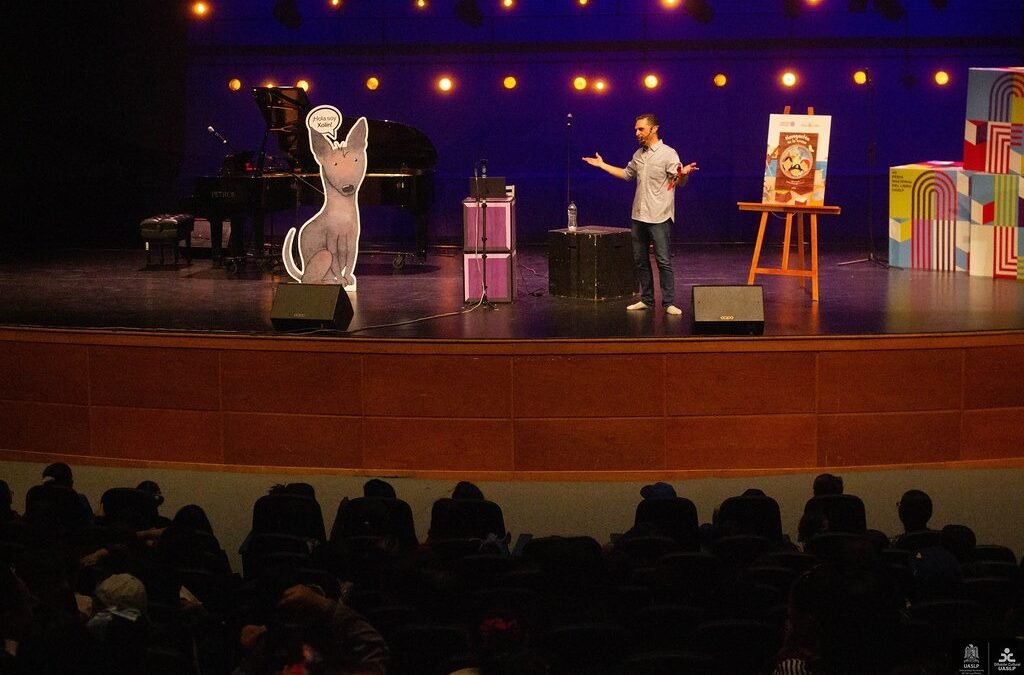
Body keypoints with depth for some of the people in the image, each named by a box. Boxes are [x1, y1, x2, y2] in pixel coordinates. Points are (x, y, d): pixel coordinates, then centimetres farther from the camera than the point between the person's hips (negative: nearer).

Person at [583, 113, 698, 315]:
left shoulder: (668, 153, -9)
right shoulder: (638, 155, 12)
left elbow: (680, 182, -16)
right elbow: (626, 174, 29)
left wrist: (684, 174, -39)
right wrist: (602, 165, 28)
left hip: (659, 217, -7)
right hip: (639, 216, 7)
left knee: (663, 261, -7)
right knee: (640, 260, 10)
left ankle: (669, 302, -4)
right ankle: (646, 299, 19)